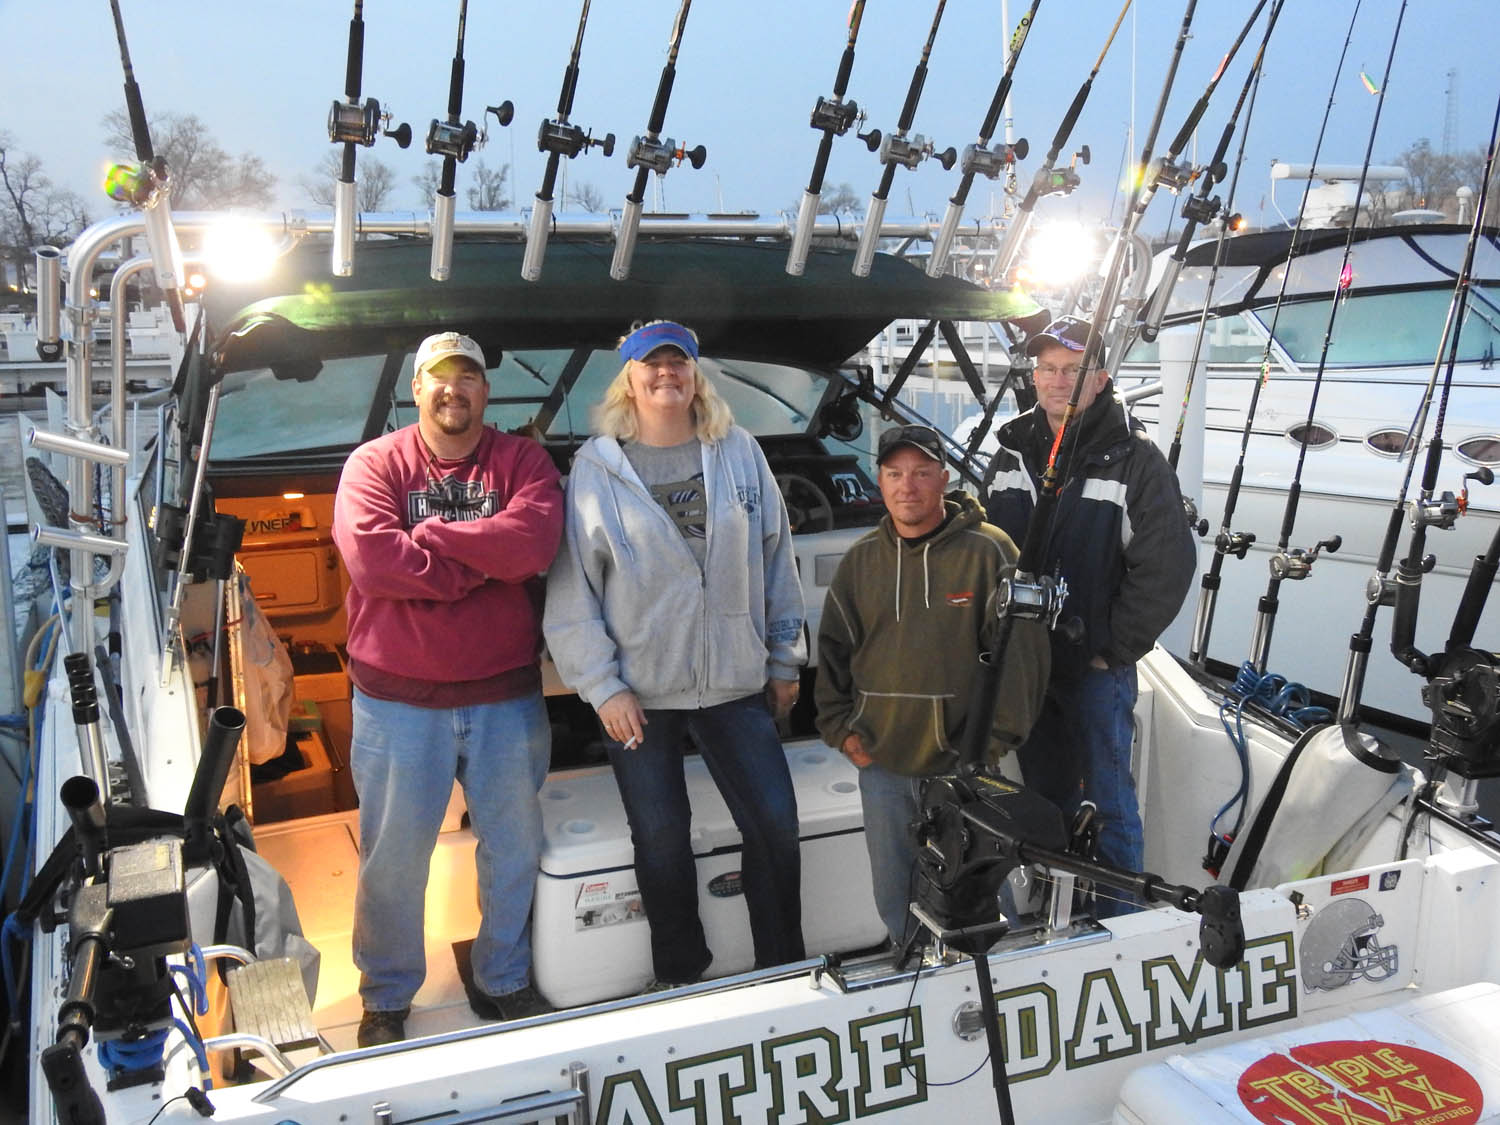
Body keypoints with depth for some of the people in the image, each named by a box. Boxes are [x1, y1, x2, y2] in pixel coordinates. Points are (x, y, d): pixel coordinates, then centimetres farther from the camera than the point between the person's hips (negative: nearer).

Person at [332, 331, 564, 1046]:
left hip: (506, 697, 2)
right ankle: (386, 999, 31)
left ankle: (503, 981, 36)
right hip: (398, 699, -1)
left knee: (515, 850, 14)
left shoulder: (522, 461, 2)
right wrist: (485, 561, -16)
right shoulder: (375, 464, -1)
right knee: (393, 860, 10)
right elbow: (371, 559, -19)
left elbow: (534, 543, -18)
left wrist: (426, 535, -16)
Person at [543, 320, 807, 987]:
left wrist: (784, 660, 9)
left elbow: (777, 558, 8)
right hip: (637, 694, -1)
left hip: (735, 682, 2)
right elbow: (571, 591, -4)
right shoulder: (596, 468, -3)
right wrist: (602, 686, -9)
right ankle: (681, 980, 28)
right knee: (662, 843, 7)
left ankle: (783, 970, 23)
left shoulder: (739, 453, 4)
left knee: (777, 825, 2)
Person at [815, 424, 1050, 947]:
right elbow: (833, 649, 15)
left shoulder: (988, 551, -6)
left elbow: (1020, 653, -7)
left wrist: (993, 743, -9)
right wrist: (840, 728, 5)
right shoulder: (861, 559, 8)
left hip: (965, 766, -4)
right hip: (881, 765, 4)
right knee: (894, 896, 15)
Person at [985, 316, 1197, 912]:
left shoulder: (1135, 459, -10)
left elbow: (1166, 567, -12)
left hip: (1097, 666, -5)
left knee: (1109, 801, 3)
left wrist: (1113, 648, -12)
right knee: (1045, 793, 17)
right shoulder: (1013, 452, 7)